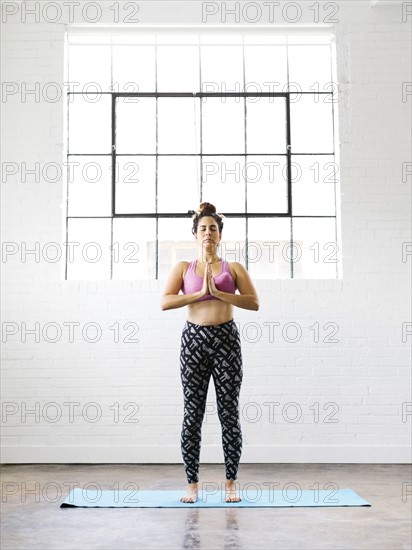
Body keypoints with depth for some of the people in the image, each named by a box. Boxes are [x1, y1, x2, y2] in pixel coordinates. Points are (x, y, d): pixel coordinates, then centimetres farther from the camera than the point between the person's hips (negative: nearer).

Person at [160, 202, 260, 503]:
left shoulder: (234, 268, 8)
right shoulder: (183, 268, 9)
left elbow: (254, 302, -4)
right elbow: (165, 302, -3)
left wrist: (218, 292, -14)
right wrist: (199, 293, -12)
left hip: (226, 338, 0)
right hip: (194, 339, 0)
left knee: (229, 413, 2)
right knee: (192, 414, 1)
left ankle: (231, 482, 12)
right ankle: (192, 483, 12)